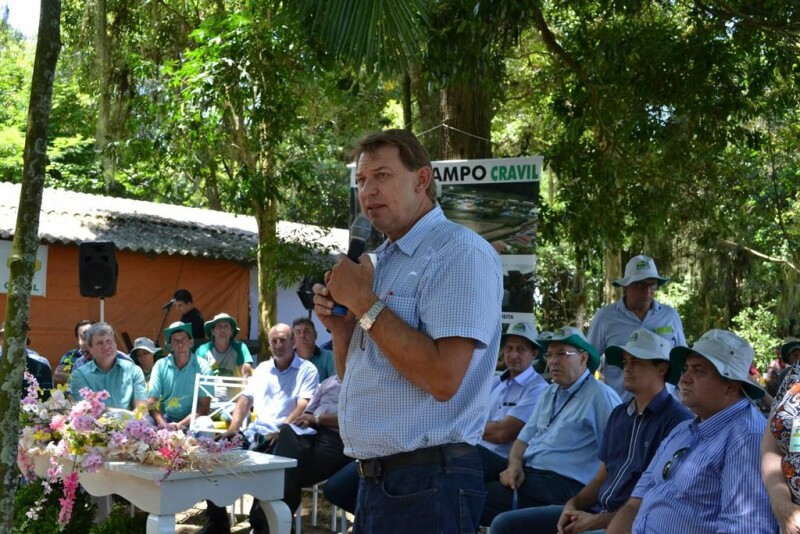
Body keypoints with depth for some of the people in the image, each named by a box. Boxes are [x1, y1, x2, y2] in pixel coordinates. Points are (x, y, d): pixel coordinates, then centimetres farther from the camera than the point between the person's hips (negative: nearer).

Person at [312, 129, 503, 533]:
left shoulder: (461, 252, -13)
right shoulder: (380, 262, 13)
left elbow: (443, 379, -24)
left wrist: (363, 302, -17)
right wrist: (341, 329, -1)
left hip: (426, 482, -8)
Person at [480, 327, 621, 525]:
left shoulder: (600, 396, -6)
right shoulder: (550, 393, 21)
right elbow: (524, 438, 22)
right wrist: (515, 464, 1)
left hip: (562, 484, -8)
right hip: (526, 473, 8)